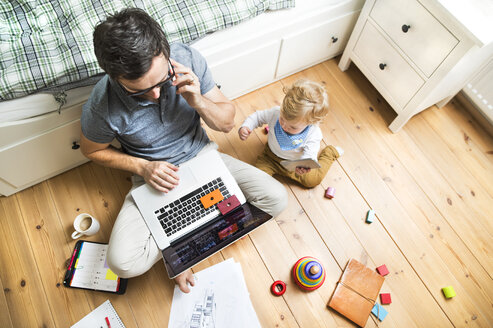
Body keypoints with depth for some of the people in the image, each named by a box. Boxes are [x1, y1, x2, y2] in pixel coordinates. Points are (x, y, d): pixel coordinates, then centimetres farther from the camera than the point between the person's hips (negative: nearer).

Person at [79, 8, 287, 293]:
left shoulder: (188, 59, -20)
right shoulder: (103, 106, -25)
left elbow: (227, 122, -9)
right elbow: (93, 150, -2)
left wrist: (197, 101, -30)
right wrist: (143, 167, -16)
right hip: (155, 175, -2)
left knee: (276, 199, -11)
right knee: (123, 262, -23)